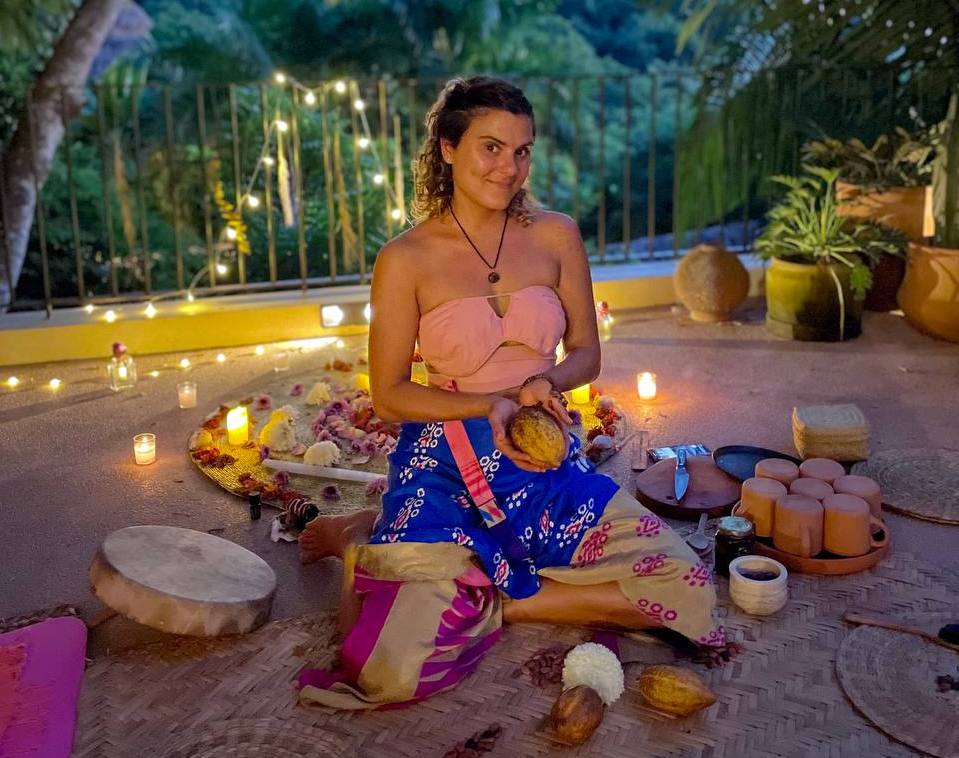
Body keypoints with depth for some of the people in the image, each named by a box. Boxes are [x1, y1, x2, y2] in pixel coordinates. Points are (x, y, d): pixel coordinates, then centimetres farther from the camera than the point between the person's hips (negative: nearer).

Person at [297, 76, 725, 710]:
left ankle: (482, 598, -2)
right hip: (446, 467, -4)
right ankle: (378, 542, 9)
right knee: (393, 670, -23)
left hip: (548, 464, 4)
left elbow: (586, 353, 10)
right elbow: (389, 396, -3)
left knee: (689, 590, -13)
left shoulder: (556, 236, 3)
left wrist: (545, 383, -13)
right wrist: (492, 406, -17)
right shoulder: (406, 259, -6)